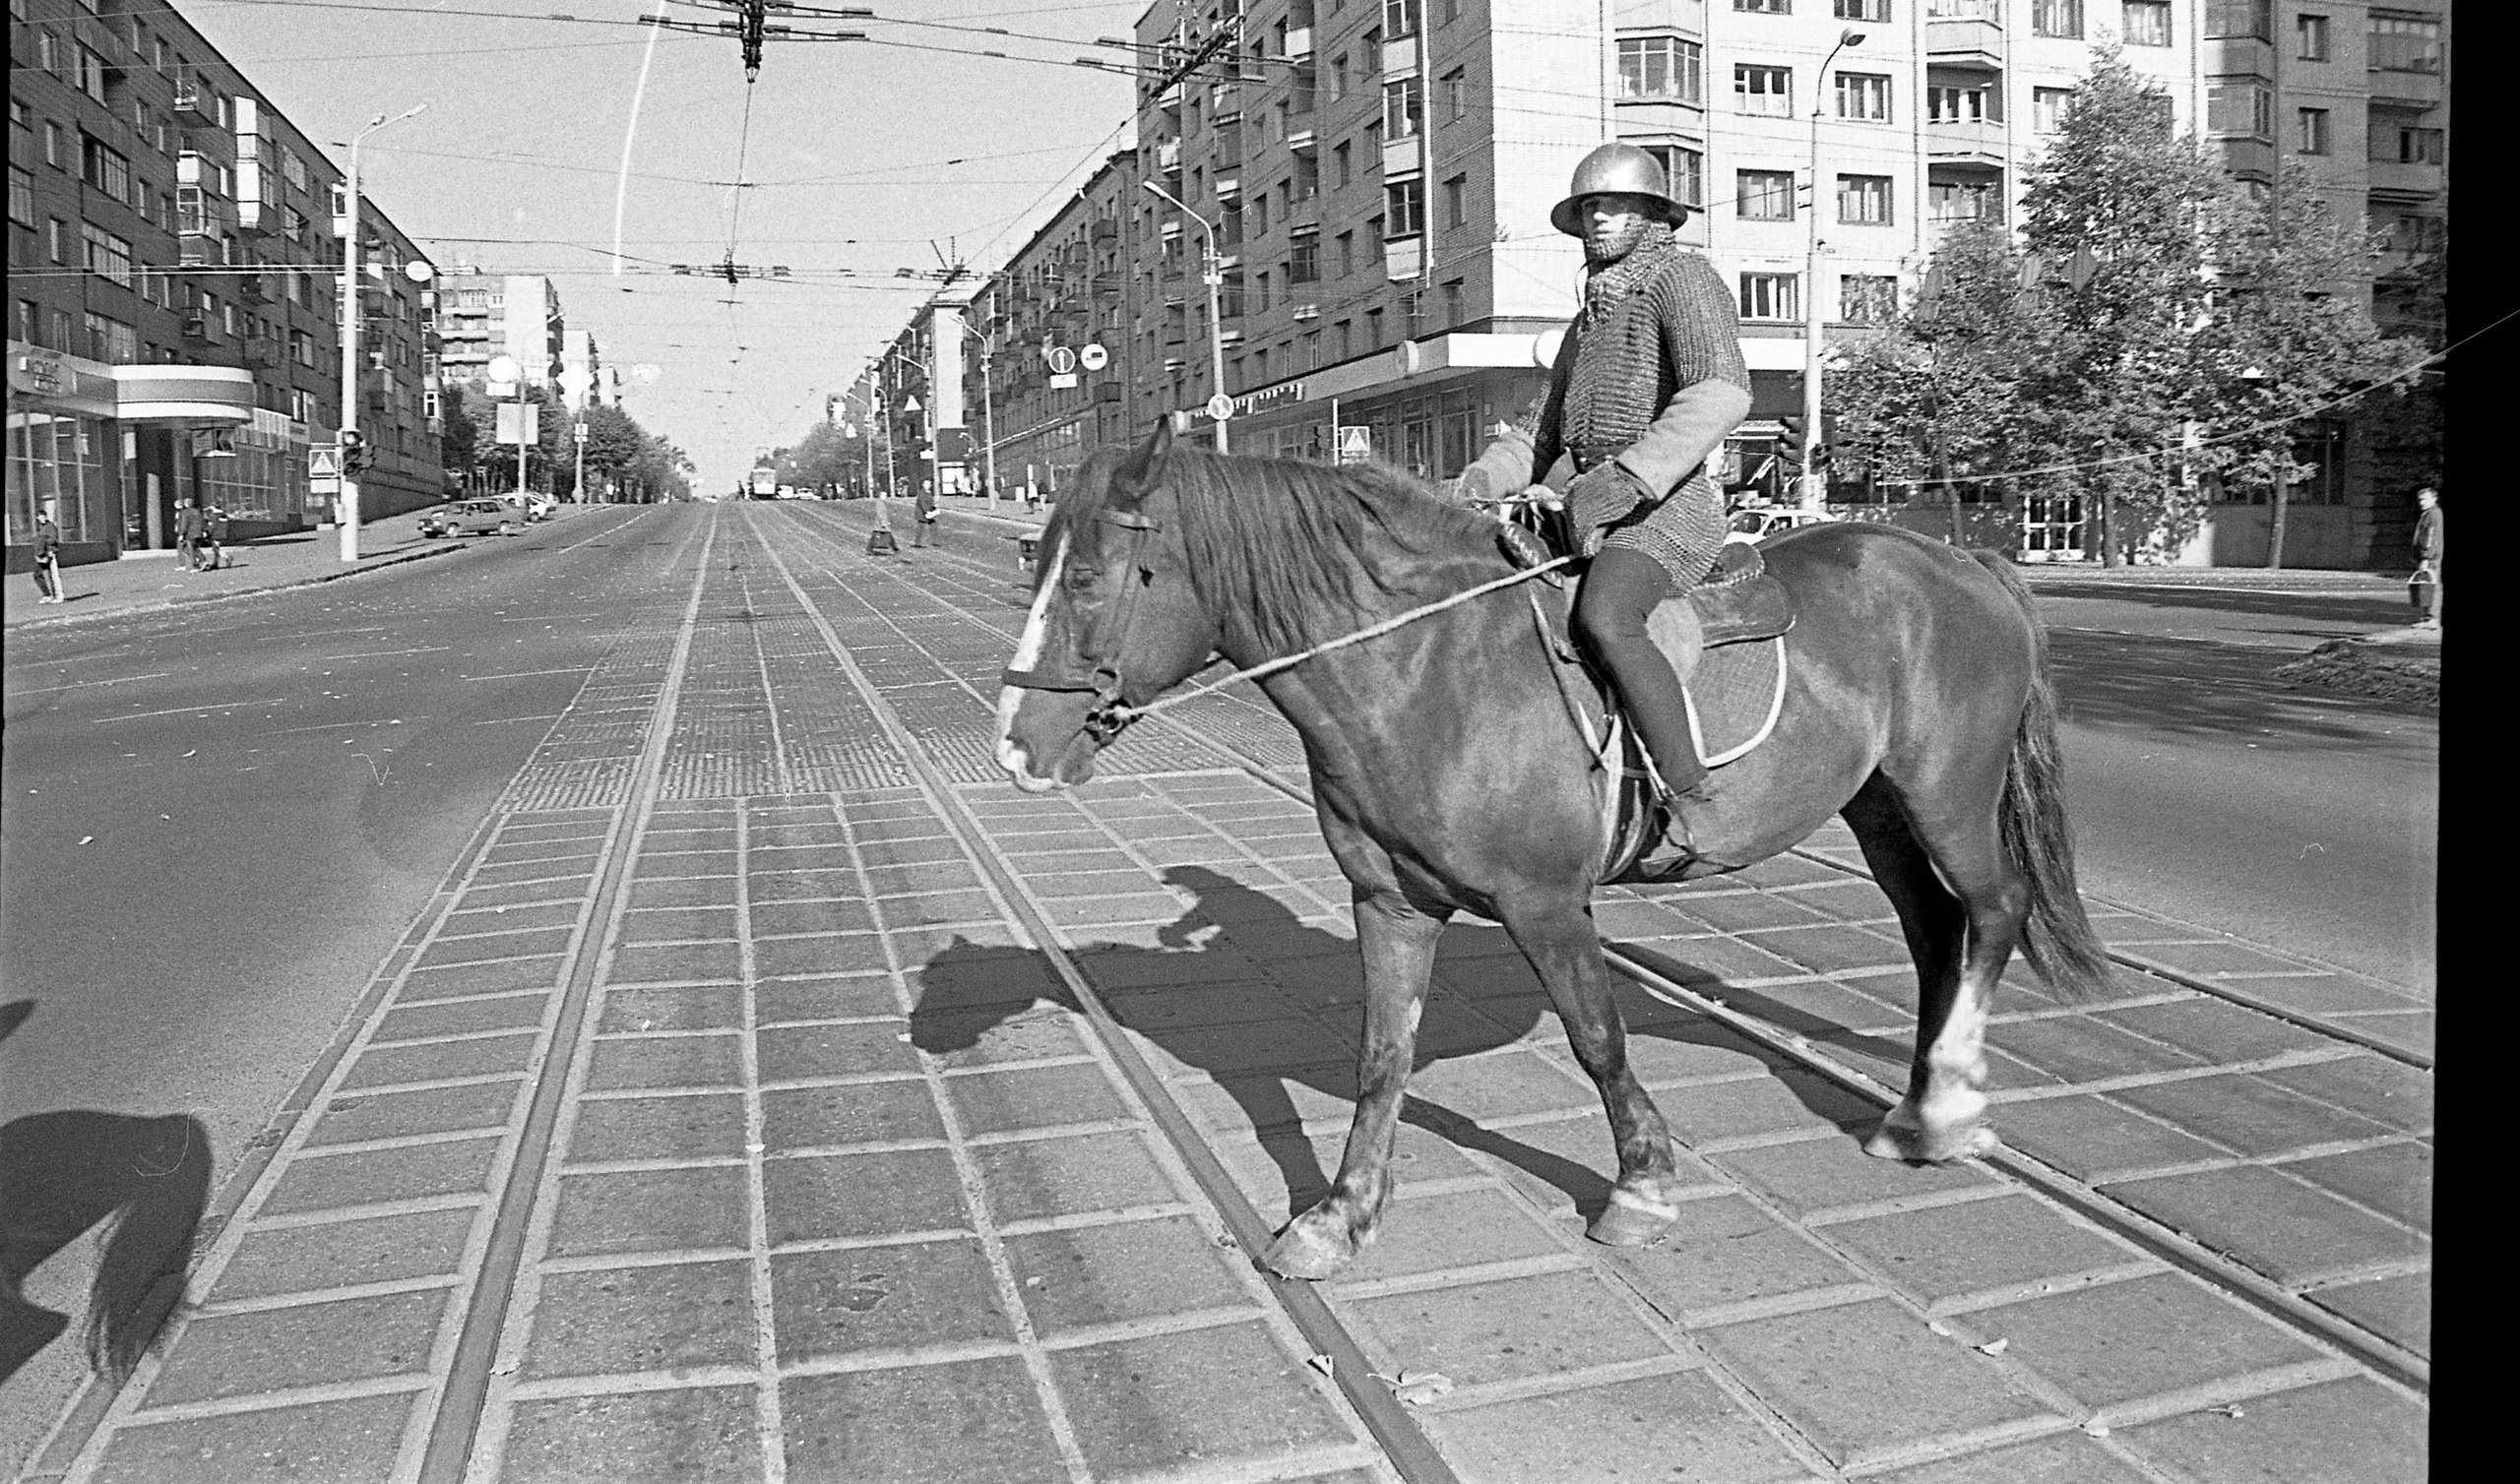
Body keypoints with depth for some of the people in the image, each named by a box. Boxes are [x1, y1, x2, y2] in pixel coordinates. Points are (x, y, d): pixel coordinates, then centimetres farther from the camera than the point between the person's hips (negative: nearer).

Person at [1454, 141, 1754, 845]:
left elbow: (1720, 393, -20)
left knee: (1603, 620, -35)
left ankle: (1693, 805, -33)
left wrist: (1622, 482, -31)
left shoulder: (1683, 276, -2)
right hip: (1592, 505, 10)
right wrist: (1481, 483, 8)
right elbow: (1540, 427, 29)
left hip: (1669, 504, -9)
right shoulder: (1592, 316, 26)